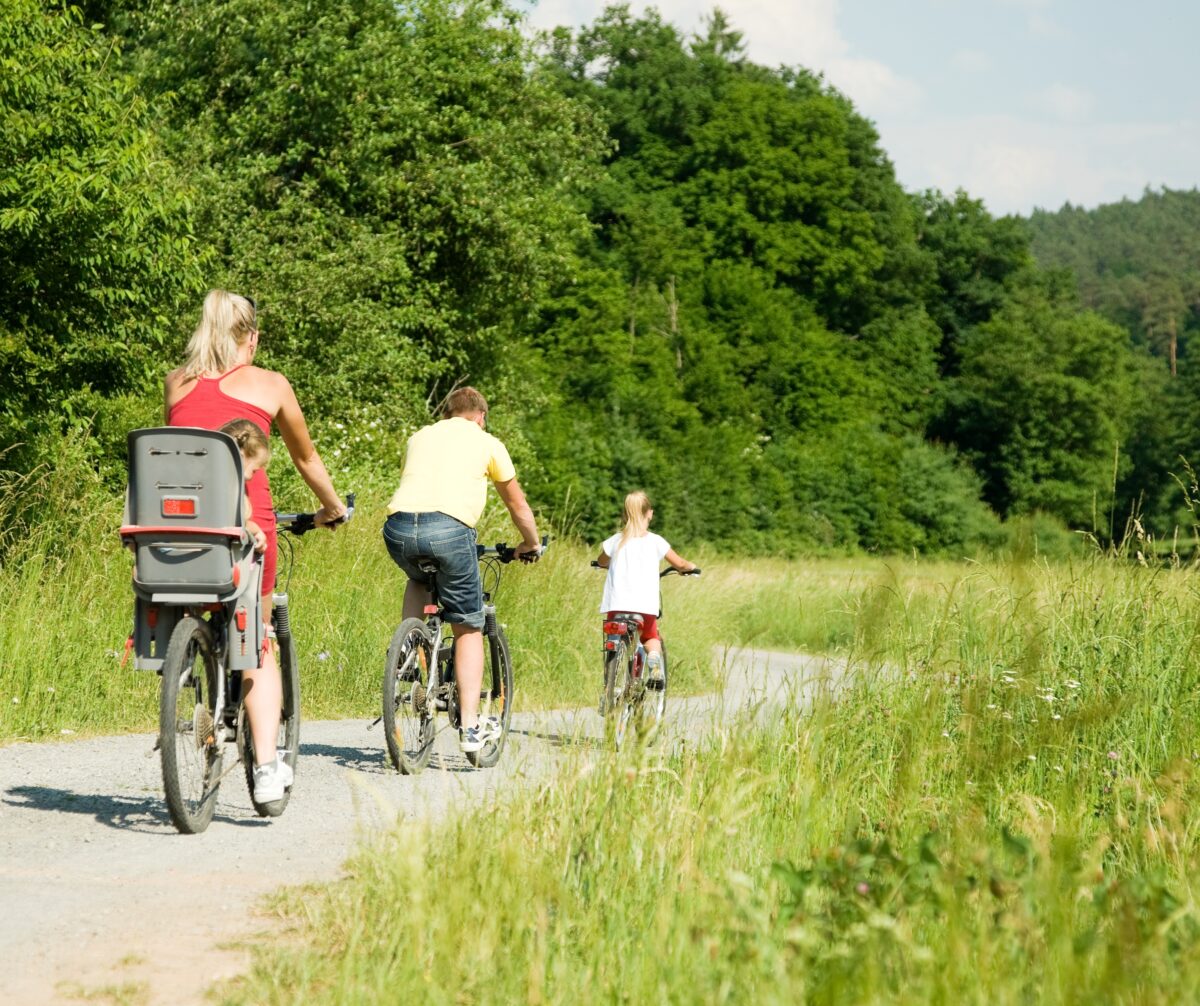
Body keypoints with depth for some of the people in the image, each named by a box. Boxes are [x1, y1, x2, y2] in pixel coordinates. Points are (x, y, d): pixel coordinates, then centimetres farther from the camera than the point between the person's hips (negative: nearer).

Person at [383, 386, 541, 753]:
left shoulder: (420, 436, 28)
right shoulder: (486, 443, 19)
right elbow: (518, 506, 28)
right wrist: (531, 545, 46)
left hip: (398, 526, 3)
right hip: (448, 527, -3)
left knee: (419, 580, 38)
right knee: (468, 629, 11)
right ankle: (470, 726, 7)